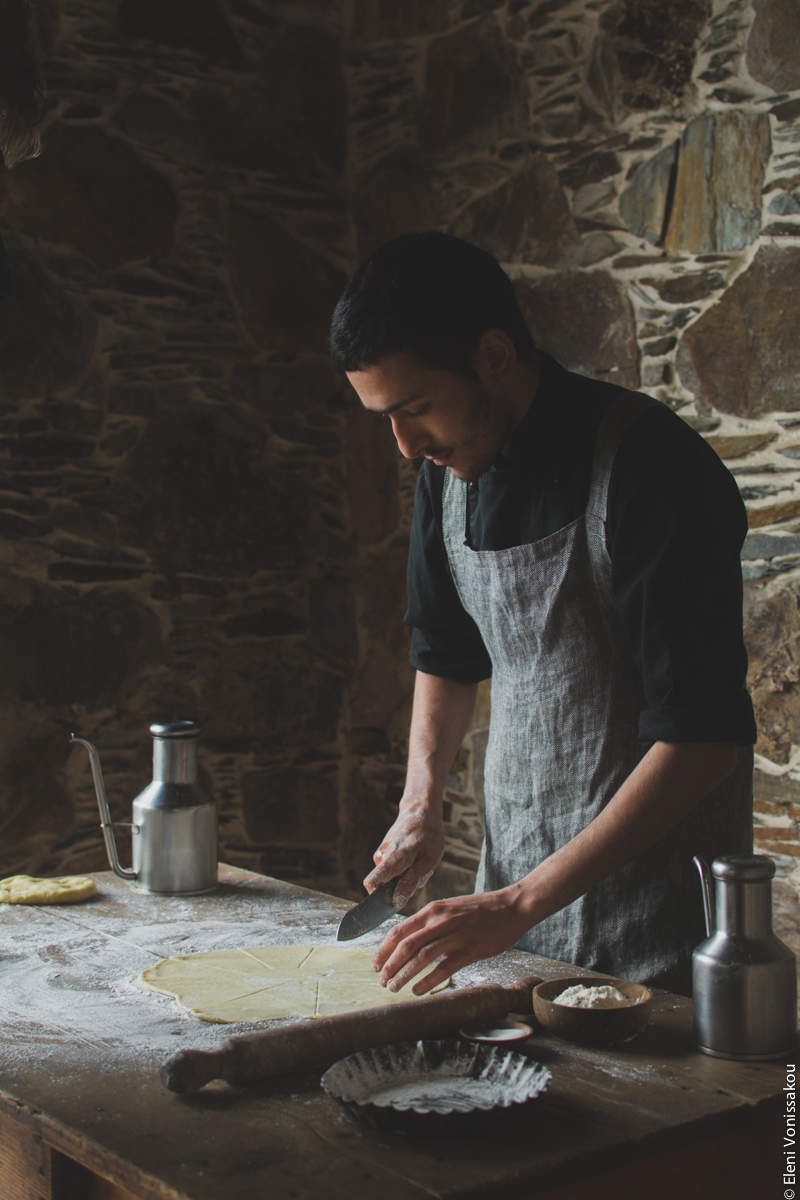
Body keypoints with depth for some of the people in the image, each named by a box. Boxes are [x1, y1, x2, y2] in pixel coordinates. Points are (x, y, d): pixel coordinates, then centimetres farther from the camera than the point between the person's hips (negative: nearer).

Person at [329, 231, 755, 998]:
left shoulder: (650, 468, -22)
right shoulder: (448, 471, 1)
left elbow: (702, 740, -25)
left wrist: (521, 904, -25)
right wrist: (422, 800, 1)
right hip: (513, 881, 6)